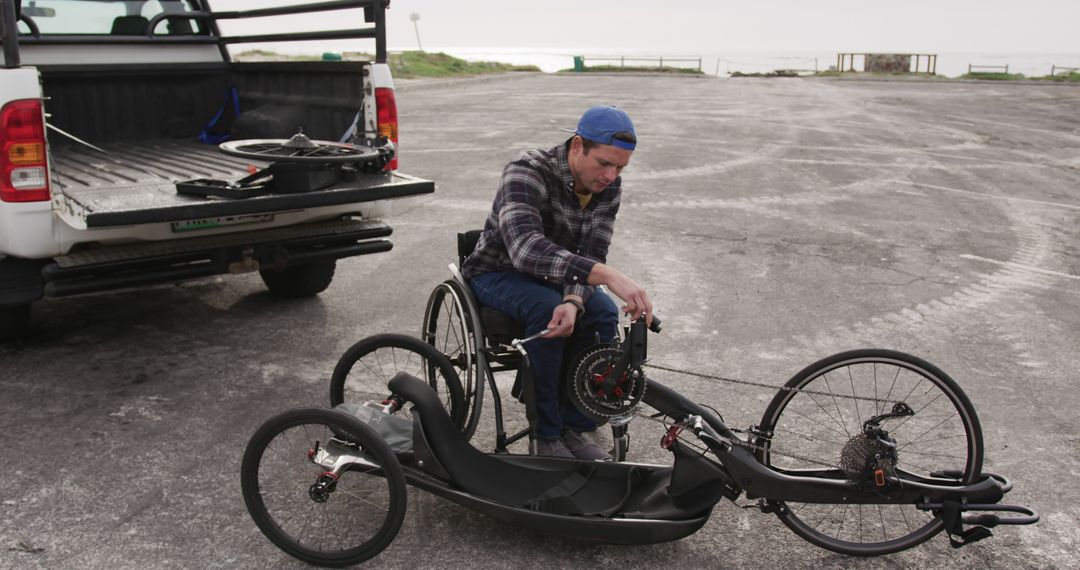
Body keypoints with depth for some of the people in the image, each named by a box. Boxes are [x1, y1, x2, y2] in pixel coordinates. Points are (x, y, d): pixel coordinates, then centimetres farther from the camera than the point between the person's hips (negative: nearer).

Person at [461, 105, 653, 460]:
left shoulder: (609, 187, -11)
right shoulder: (528, 172, -31)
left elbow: (591, 256, -15)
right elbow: (525, 247, -49)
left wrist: (573, 301, -38)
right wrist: (608, 275, -60)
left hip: (550, 277, 5)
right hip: (496, 273, -5)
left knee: (604, 313, -22)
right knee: (547, 309, -34)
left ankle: (574, 426, -8)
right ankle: (545, 435, -19)